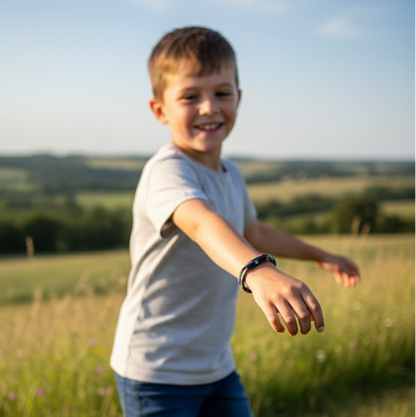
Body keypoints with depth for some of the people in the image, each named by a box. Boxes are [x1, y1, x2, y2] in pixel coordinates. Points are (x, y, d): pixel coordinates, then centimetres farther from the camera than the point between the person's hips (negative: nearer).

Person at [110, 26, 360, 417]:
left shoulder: (230, 174, 5)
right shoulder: (167, 171, -22)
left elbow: (252, 231, 25)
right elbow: (201, 223, -44)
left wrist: (321, 256, 35)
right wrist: (258, 271, -63)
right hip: (157, 373, -8)